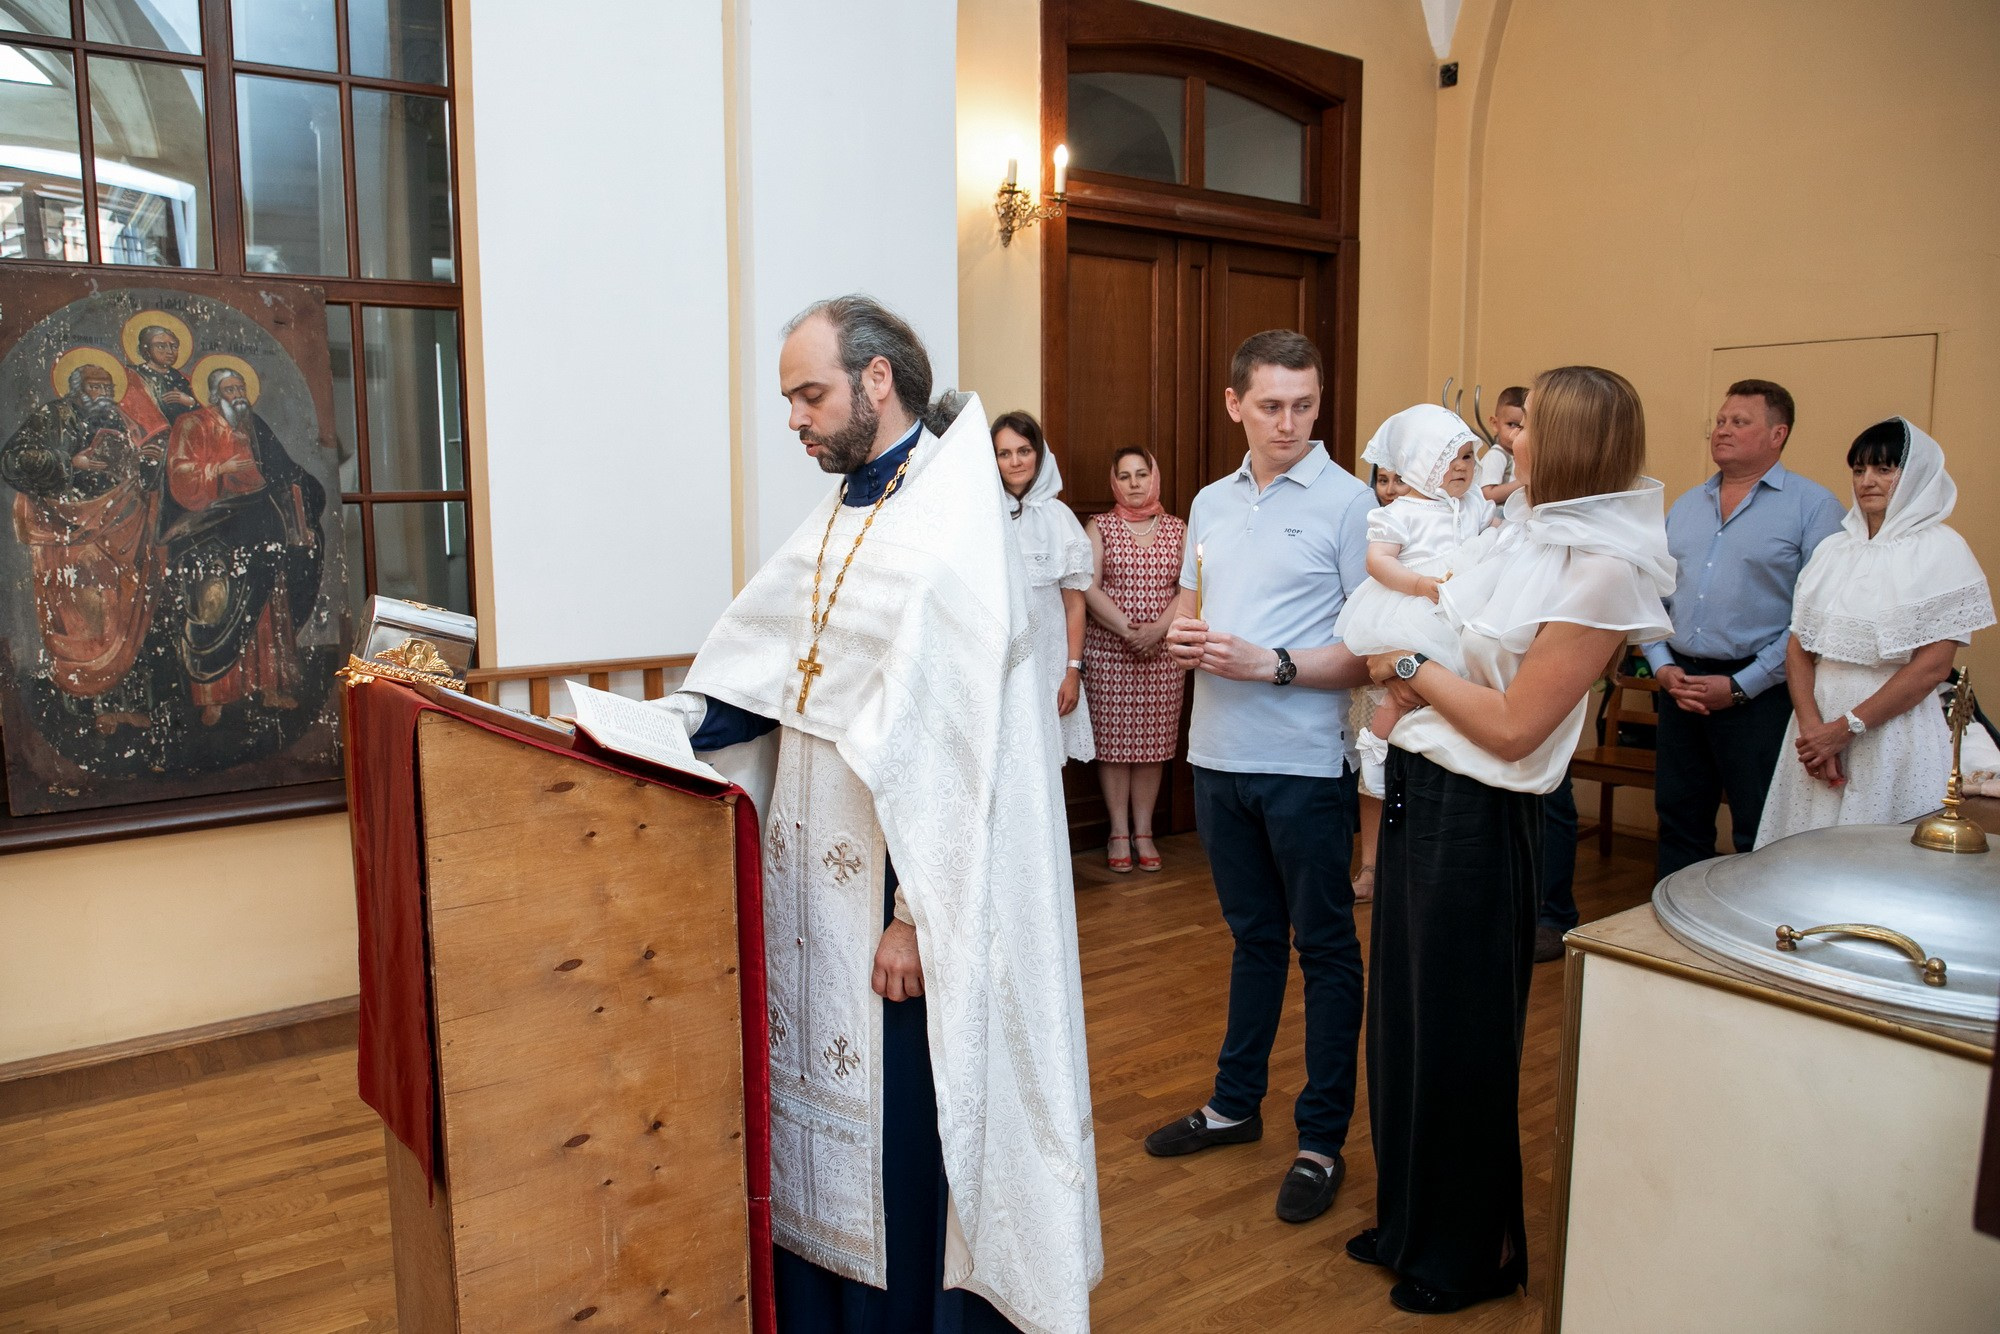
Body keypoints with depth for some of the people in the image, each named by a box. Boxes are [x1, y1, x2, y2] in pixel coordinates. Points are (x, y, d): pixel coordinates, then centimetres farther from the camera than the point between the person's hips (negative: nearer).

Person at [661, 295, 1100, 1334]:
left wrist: (916, 913, -21)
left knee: (905, 1127, 5)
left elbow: (951, 740, -21)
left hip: (906, 883, -8)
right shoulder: (841, 516, 12)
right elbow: (769, 669, 11)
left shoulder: (952, 525, -16)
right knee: (819, 1104, 18)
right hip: (819, 872, 8)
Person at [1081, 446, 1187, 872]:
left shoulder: (1177, 530, 9)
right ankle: (1118, 832, 10)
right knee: (1113, 741, 0)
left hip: (1163, 652, 2)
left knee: (1153, 743, 4)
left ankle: (1143, 831, 14)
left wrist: (1157, 629, -15)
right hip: (1107, 651, -1)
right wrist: (1128, 629, -16)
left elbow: (1189, 589, 1)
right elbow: (1089, 589, -6)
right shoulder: (1099, 527, 4)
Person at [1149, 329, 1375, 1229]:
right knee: (1253, 935, 19)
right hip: (1218, 752, 6)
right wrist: (1182, 638, -3)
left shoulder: (1348, 502, -9)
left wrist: (1270, 663, -21)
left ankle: (1323, 1139, 18)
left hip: (1306, 761, -6)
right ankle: (1235, 1103, 33)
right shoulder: (1211, 503, 11)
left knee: (1324, 947, 6)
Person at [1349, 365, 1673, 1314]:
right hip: (1419, 791, 8)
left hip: (1476, 818, -8)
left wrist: (1413, 667, -9)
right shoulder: (1527, 533, 7)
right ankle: (1410, 1222, 38)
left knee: (1459, 1037, 8)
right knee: (1402, 1016, 18)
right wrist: (1410, 694, 1)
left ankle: (1472, 1256, 31)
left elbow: (1513, 727, -19)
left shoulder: (1603, 568, -18)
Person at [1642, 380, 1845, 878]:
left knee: (1760, 836, 3)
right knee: (1678, 820, 13)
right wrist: (1662, 665, -2)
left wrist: (1741, 686, -15)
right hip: (1679, 689, 5)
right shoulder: (1685, 506, 14)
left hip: (1757, 696, -5)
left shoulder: (1813, 506, -4)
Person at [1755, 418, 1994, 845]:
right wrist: (1810, 726, -10)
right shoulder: (1834, 550, 10)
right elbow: (1798, 646, 5)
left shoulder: (1941, 550, -4)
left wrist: (1846, 728, -11)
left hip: (1894, 736, -4)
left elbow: (1933, 667, -10)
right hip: (1817, 730, 4)